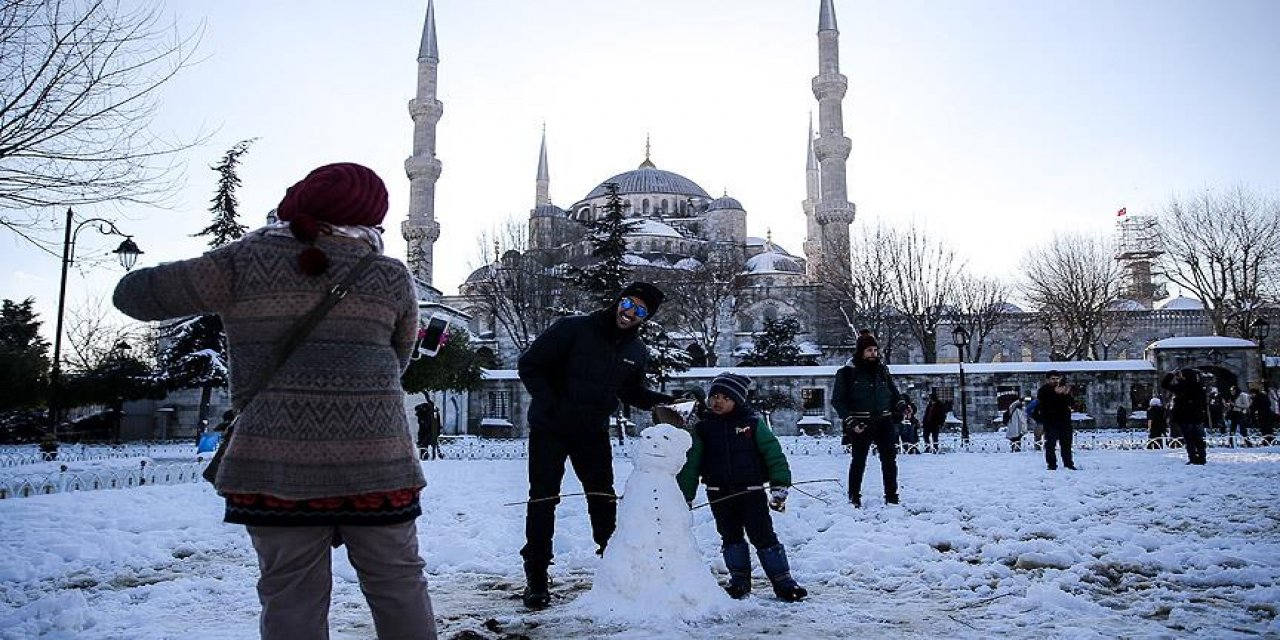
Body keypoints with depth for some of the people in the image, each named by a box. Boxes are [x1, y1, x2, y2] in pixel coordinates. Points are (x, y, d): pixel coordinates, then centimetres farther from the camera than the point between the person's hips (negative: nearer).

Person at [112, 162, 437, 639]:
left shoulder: (246, 261, 1)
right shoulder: (392, 277, 4)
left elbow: (134, 294, 10)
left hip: (276, 461, 0)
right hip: (376, 459, 1)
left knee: (293, 600, 8)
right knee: (398, 587, 12)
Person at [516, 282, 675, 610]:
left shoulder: (636, 352, 1)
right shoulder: (572, 330, -17)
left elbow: (632, 392, 14)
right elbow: (530, 365, -13)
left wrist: (662, 401, -5)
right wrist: (550, 404, -23)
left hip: (594, 433, 4)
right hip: (550, 430, -4)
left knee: (603, 500, 3)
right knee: (543, 499, -1)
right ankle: (536, 579, 9)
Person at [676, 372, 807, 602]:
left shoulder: (752, 423, -1)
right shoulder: (703, 428, 6)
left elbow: (773, 454, -2)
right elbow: (691, 464, 9)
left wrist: (779, 486, -9)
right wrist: (685, 496, 7)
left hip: (751, 491, -3)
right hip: (719, 494, 3)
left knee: (763, 536, -3)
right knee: (731, 537, 11)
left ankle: (783, 580, 6)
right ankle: (739, 580, 24)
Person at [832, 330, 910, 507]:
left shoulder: (882, 370, 8)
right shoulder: (847, 372, -5)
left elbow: (894, 393, 19)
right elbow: (837, 400, -5)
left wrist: (902, 407, 0)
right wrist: (850, 421, -14)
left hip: (884, 422, 4)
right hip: (860, 425, -4)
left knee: (889, 460, 3)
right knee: (859, 461, 4)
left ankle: (892, 497, 12)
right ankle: (854, 497, 17)